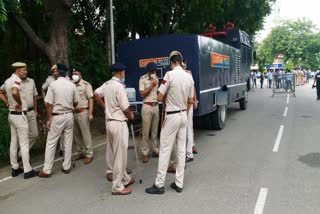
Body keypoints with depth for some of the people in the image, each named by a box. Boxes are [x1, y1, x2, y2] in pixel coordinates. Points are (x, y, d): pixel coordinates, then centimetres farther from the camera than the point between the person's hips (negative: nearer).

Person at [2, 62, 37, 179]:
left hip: (11, 114, 9)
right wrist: (20, 103, -22)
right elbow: (14, 92, -39)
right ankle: (27, 170, 3)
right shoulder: (17, 80, -18)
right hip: (20, 115, -9)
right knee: (24, 143, -3)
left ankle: (15, 168, 22)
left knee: (13, 142, 14)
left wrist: (8, 102, 17)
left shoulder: (7, 81, 10)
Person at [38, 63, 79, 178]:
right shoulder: (72, 85, 1)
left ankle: (46, 170, 8)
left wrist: (48, 119, -5)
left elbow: (49, 104, -12)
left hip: (57, 117, -4)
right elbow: (76, 102, 9)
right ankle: (66, 167, 20)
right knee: (68, 142, 11)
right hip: (69, 116, 4)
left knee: (51, 143, 3)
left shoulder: (53, 84, -11)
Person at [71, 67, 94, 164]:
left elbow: (90, 99, -8)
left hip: (83, 112, -5)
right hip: (73, 113, 6)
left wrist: (90, 113, -15)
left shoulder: (86, 85, -5)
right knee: (76, 134, 12)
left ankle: (89, 154, 6)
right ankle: (80, 152, 25)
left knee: (86, 134, -1)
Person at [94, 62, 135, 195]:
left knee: (115, 153, 17)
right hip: (119, 123, -9)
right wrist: (131, 116, 0)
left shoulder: (106, 84, 6)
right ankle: (118, 187, 9)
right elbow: (125, 108, -20)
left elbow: (96, 93, 17)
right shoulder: (119, 86, -19)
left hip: (109, 122, 9)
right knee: (120, 155, 0)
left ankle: (125, 179, 33)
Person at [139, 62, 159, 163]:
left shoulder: (156, 78, 12)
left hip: (156, 106, 6)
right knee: (146, 131, -3)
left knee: (155, 130, 10)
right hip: (147, 107, -5)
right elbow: (142, 94, -11)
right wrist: (151, 85, -14)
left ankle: (155, 150, 19)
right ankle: (145, 153, 4)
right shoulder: (142, 79, -7)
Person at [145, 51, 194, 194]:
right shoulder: (189, 77, 3)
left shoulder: (169, 75, -16)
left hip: (171, 116, -6)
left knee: (165, 150, 0)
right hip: (183, 115, 6)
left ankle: (159, 185, 7)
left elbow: (159, 98, -13)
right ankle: (179, 183, 18)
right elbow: (190, 101, 10)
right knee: (181, 150, 10)